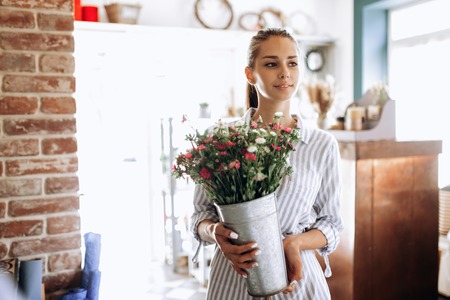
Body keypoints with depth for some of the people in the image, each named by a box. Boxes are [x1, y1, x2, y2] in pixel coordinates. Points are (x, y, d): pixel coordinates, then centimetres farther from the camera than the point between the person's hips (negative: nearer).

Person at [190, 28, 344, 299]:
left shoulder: (323, 145, -5)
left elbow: (331, 224, 2)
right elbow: (202, 214, 2)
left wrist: (295, 242, -16)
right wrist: (215, 233, -19)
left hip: (296, 278, 0)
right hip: (232, 278, 0)